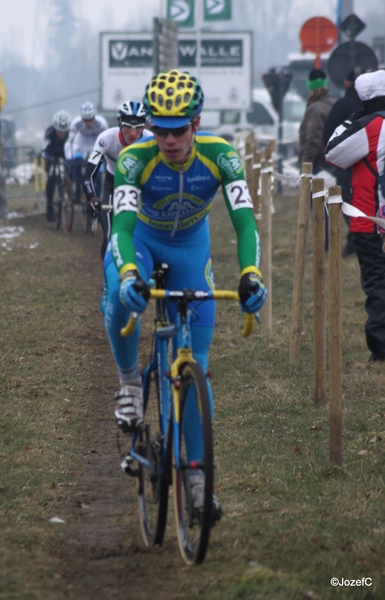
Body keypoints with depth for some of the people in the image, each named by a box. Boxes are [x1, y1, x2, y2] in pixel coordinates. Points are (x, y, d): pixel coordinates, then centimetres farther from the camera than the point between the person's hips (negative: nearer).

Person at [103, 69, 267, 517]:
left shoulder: (219, 155, -28)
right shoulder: (135, 159, -32)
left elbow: (244, 219, -35)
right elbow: (122, 225, -42)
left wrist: (251, 274, -53)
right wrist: (129, 274, -62)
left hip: (190, 247, 1)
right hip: (140, 240, -1)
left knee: (196, 366, -3)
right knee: (121, 297, -38)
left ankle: (196, 473, 5)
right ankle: (129, 381, -12)